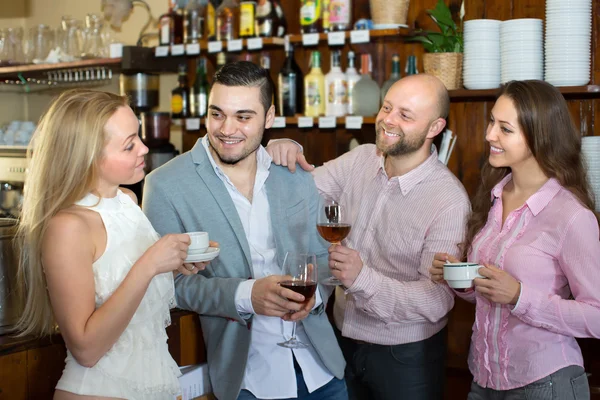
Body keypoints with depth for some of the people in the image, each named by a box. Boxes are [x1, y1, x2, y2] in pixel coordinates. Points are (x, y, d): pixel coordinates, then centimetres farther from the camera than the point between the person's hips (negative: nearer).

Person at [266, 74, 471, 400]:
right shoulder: (359, 159, -5)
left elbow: (437, 301, -23)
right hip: (343, 339, 5)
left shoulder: (449, 200, -21)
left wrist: (364, 279, -37)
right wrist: (283, 152, -17)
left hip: (406, 357, -4)